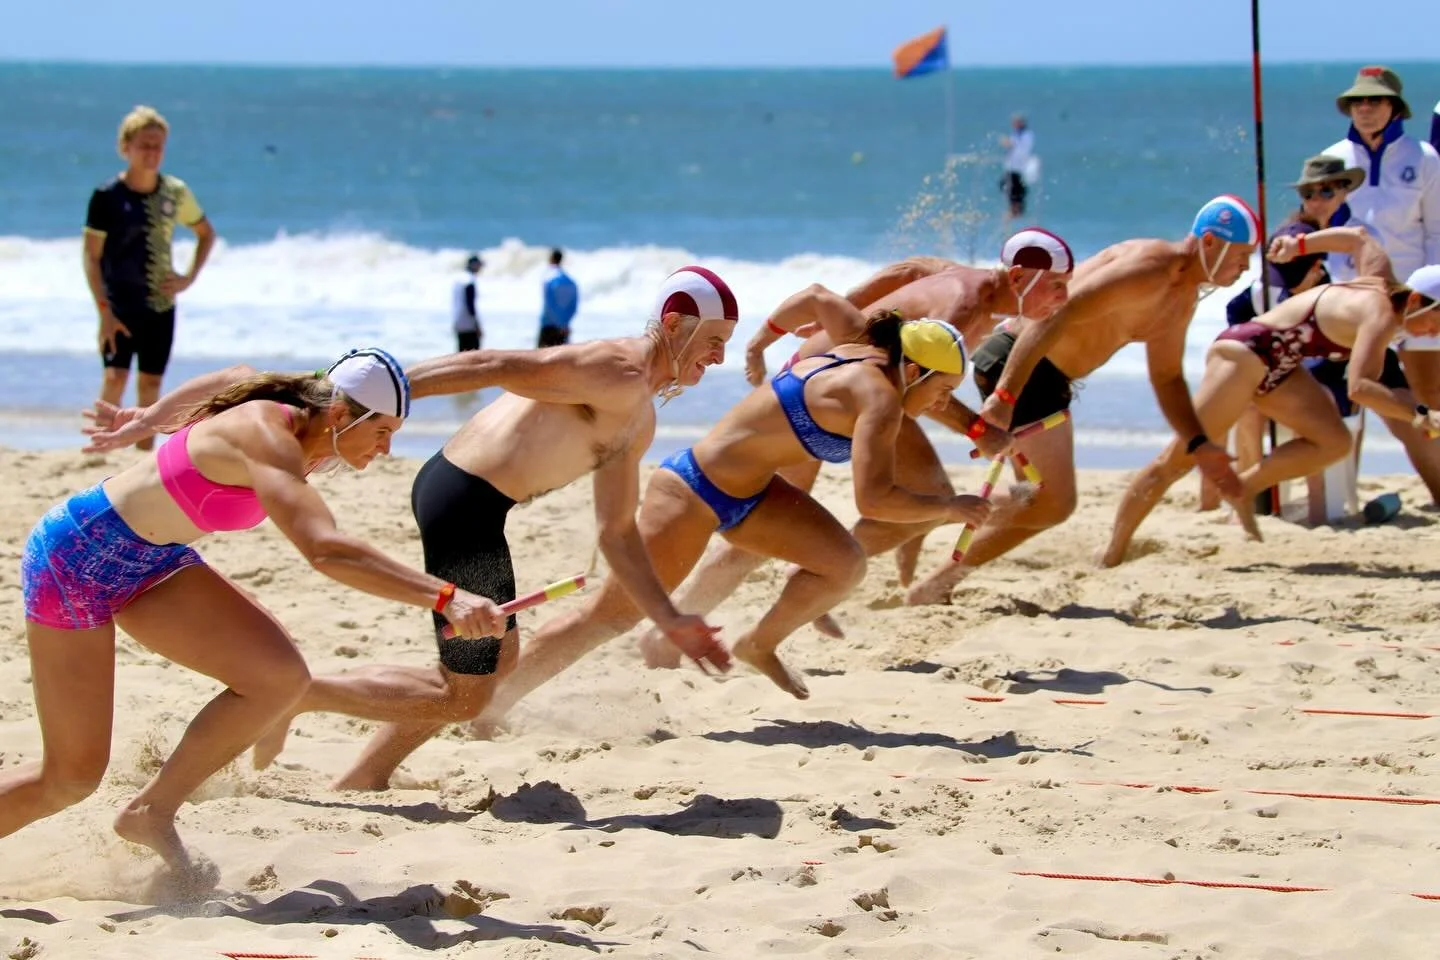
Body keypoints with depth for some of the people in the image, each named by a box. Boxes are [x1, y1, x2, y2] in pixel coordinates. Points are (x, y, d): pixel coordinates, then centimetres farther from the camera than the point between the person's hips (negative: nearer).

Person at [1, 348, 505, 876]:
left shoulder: (294, 425, -3)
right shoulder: (268, 439, -31)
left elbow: (231, 380, 20)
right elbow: (324, 549, -46)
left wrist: (144, 422, 33)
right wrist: (444, 597, -52)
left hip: (148, 561, 9)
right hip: (77, 554, -9)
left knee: (279, 676, -9)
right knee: (72, 776, -8)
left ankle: (152, 813, 5)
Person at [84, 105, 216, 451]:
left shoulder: (175, 192, 1)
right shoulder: (108, 196, -11)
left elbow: (206, 233, 17)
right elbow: (92, 257, -10)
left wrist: (190, 278, 3)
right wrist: (104, 311, -16)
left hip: (160, 304, 4)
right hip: (120, 304, -4)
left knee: (150, 385, 9)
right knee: (115, 378, -17)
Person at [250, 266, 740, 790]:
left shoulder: (639, 422, 19)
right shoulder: (618, 372, -13)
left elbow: (616, 533, 24)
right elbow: (489, 366, -19)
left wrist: (671, 620, 20)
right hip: (467, 503, -10)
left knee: (498, 656, 24)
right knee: (463, 698, 0)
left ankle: (364, 776, 28)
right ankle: (295, 693, 4)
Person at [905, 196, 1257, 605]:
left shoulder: (1184, 297, 9)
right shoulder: (1147, 269, -23)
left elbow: (1167, 377, 20)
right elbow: (1053, 316, -30)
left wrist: (1198, 445, 6)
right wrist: (1005, 396, -35)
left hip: (1049, 376, 10)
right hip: (1016, 364, -10)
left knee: (1042, 498, 18)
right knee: (1054, 504, -12)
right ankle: (937, 584, -6)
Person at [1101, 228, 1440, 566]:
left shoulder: (1381, 279, 2)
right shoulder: (1381, 315, -24)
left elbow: (1359, 237, 21)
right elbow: (1358, 388, -36)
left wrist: (1300, 244, 21)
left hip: (1277, 365, 10)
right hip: (1246, 351, -10)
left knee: (1333, 441, -6)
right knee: (1178, 460, -8)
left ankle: (1242, 489, 2)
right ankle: (1112, 555, -5)